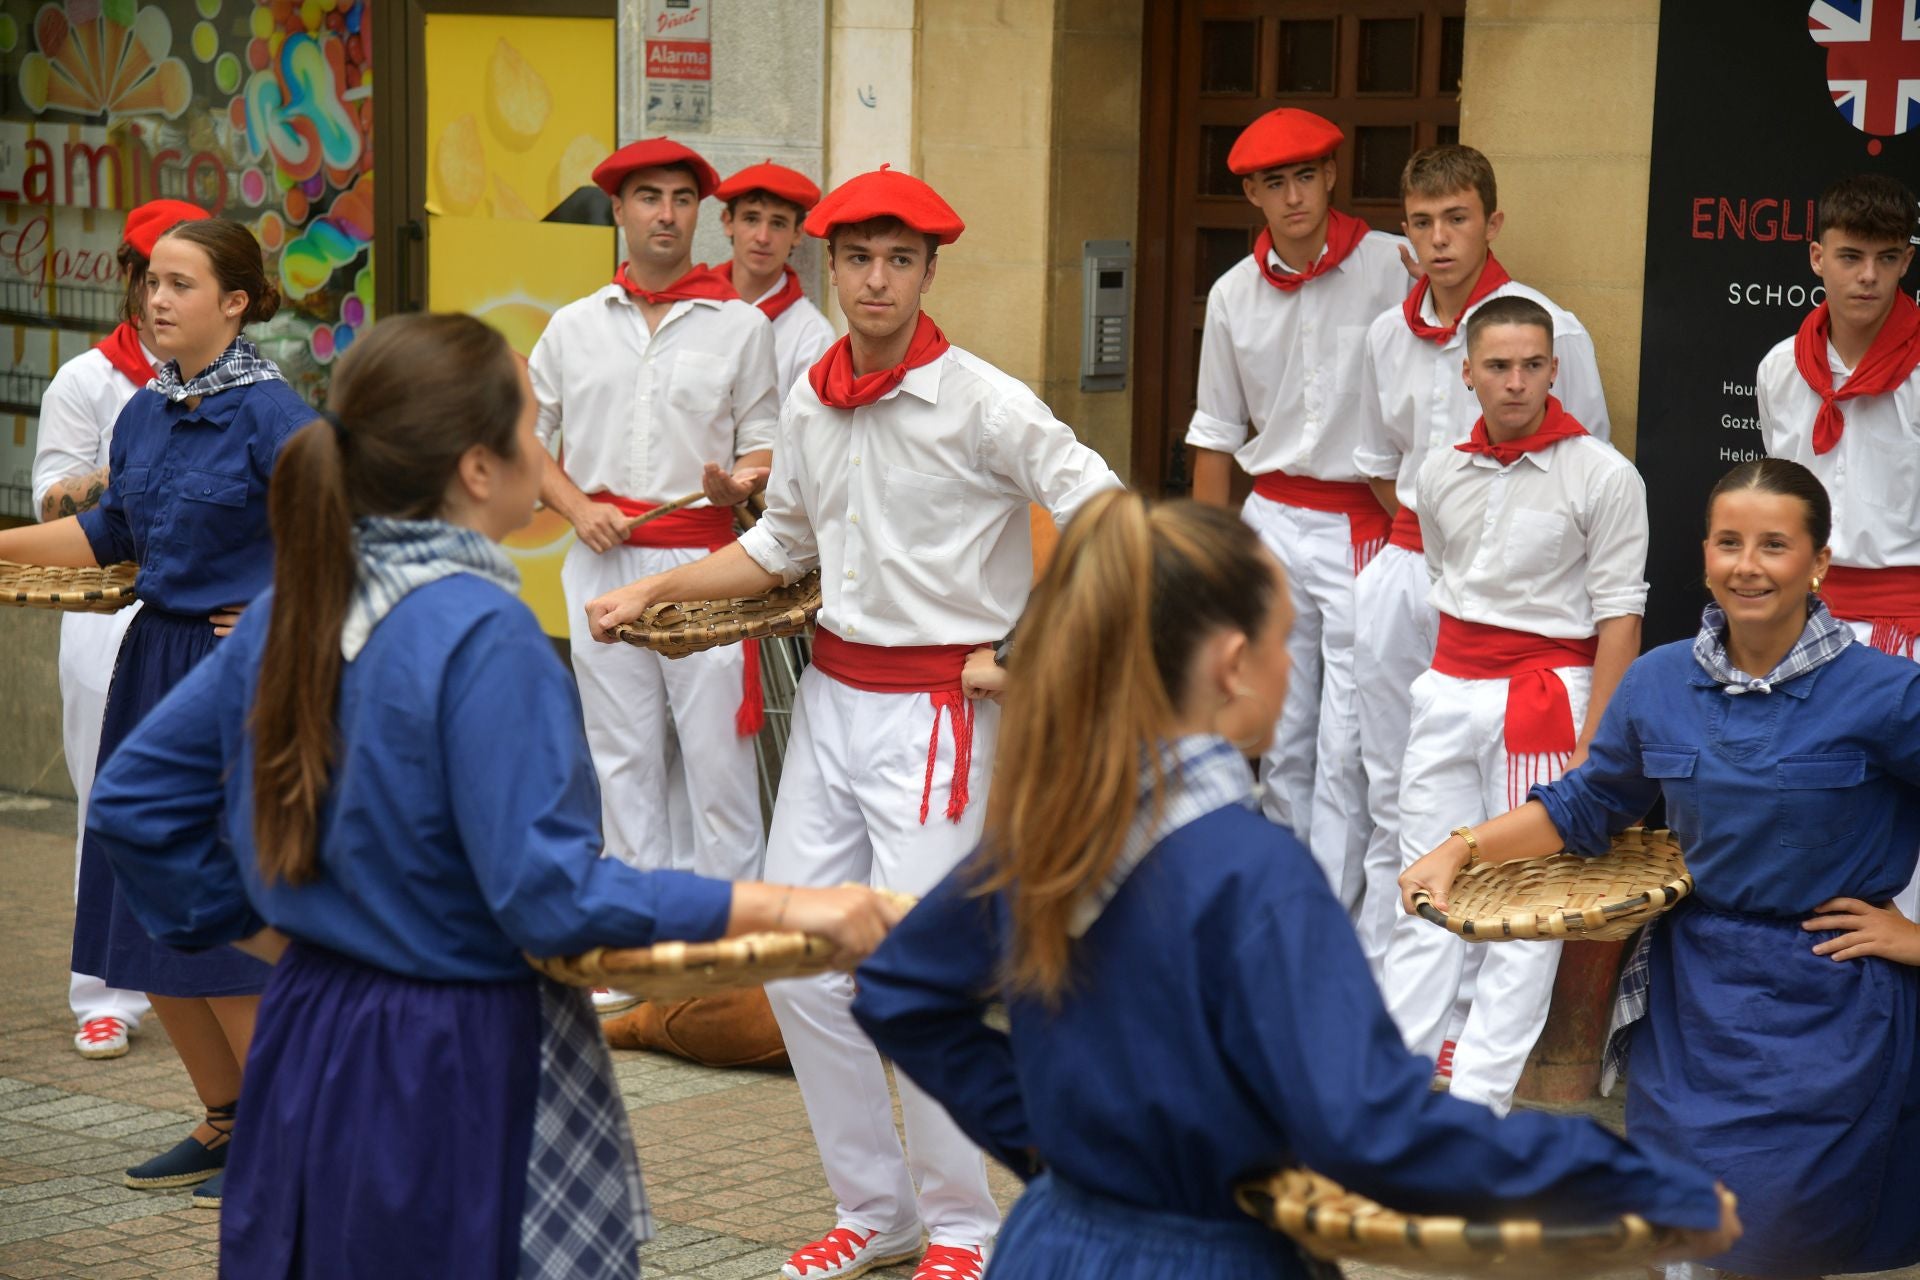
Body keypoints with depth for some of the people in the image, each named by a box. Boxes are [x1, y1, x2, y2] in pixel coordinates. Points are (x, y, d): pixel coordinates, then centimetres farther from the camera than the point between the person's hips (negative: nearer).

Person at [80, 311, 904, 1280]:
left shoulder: (297, 605, 4)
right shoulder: (484, 635, -20)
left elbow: (133, 801, 11)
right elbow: (550, 898, -23)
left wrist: (278, 937, 15)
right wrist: (780, 907, -20)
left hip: (308, 1039, 8)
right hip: (464, 1071, -8)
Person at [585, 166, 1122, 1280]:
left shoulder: (982, 403, -13)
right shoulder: (811, 404, 7)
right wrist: (656, 591, 14)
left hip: (937, 712, -7)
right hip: (832, 696, 7)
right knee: (799, 967, 7)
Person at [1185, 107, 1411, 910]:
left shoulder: (1394, 267, -8)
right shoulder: (1234, 295, 6)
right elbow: (1217, 439, 14)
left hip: (1369, 528, -4)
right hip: (1274, 524, 4)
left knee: (1348, 746, -5)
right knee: (1284, 741, 11)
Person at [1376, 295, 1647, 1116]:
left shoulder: (1603, 477, -9)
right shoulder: (1441, 474, 6)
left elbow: (1618, 617, -10)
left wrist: (1591, 744, -14)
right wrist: (1451, 687, 15)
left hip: (1543, 697, -5)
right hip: (1447, 693, 5)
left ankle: (1476, 1102, 1)